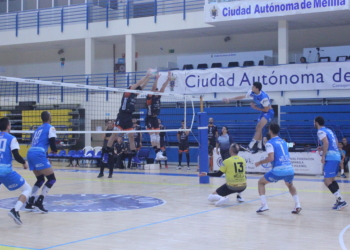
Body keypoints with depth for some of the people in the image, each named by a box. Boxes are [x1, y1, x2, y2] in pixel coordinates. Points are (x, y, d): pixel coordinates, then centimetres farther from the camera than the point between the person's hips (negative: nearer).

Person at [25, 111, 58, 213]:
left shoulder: (38, 129, 27)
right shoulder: (50, 128, 4)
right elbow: (52, 141, -7)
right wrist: (54, 150, 13)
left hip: (31, 153, 8)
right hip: (39, 154, -8)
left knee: (40, 179, 19)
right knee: (52, 179, -3)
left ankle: (29, 203, 11)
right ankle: (39, 202, -13)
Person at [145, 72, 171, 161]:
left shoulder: (158, 97, 6)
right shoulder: (149, 97, -12)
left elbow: (163, 87, 2)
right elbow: (153, 88, -26)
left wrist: (169, 79, -5)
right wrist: (156, 79, -35)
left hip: (155, 118, 8)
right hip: (149, 118, -8)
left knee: (157, 135, 7)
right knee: (152, 135, -11)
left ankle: (159, 153, 8)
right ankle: (157, 153, -18)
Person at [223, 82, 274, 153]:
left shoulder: (264, 97, -32)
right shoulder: (252, 93, -10)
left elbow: (266, 109, -20)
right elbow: (242, 97, 5)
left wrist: (255, 107, -12)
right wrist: (230, 99, 6)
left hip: (268, 112, -8)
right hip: (263, 112, 8)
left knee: (259, 127, -21)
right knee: (258, 128, 9)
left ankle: (250, 146, -24)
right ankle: (260, 146, 21)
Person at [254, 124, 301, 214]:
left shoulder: (270, 143, 0)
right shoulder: (283, 142, 20)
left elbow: (271, 158, -13)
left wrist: (260, 162, 2)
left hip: (278, 170, -5)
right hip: (290, 169, 6)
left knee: (261, 182, 17)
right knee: (290, 185, 36)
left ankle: (264, 205, 5)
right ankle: (297, 205, 17)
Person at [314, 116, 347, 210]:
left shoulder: (320, 131, -6)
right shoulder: (328, 130, 21)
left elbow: (326, 142, -20)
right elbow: (336, 143, 24)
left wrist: (323, 156, -16)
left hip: (330, 158, -9)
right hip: (337, 156, 9)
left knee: (327, 181, -9)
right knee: (331, 179, 21)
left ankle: (341, 201, -14)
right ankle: (339, 200, 18)